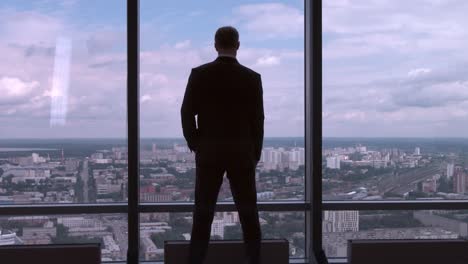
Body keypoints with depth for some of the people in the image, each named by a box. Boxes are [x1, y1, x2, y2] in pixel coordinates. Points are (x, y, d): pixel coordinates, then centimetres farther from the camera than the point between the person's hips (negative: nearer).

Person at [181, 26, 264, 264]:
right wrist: (255, 155, 9)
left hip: (209, 152, 0)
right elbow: (257, 121, -2)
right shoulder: (252, 78, -3)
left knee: (203, 214, 5)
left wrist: (195, 146, 9)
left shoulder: (199, 74, -3)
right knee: (249, 214, 7)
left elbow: (187, 114, -3)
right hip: (242, 153, 0)